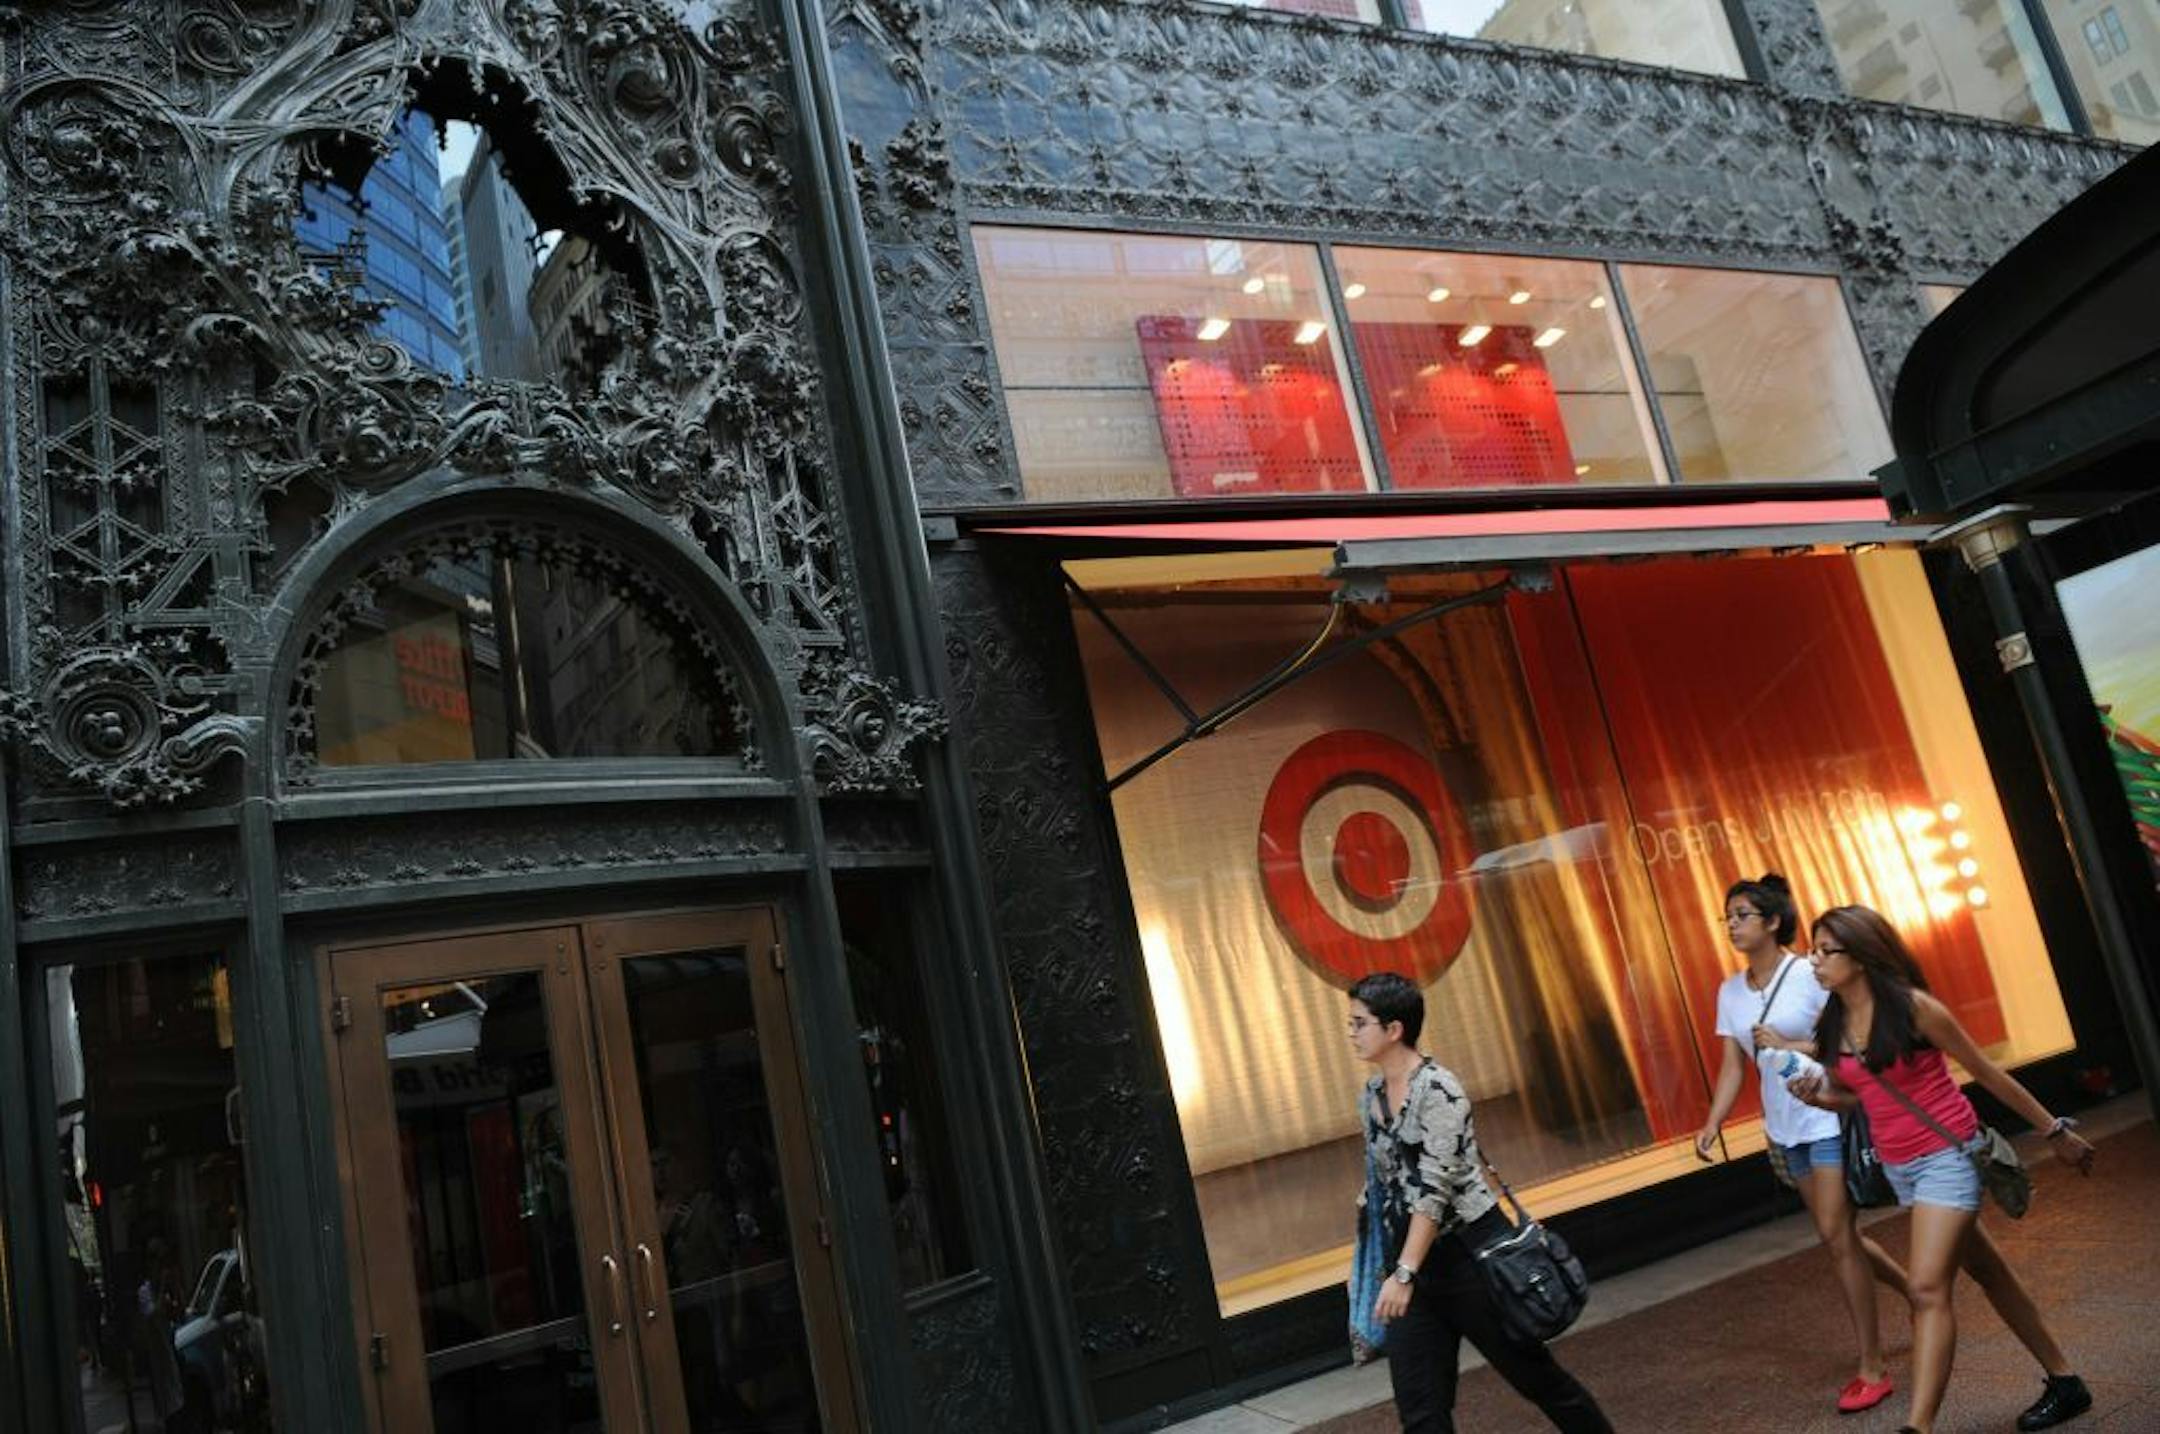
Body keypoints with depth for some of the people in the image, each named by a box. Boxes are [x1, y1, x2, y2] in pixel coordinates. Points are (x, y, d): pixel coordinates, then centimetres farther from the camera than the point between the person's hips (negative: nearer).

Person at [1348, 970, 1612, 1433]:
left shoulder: (1437, 1089, -18)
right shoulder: (1372, 1094, 6)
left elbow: (1435, 1189, -23)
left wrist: (1403, 1275, -28)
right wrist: (1401, 1270, 19)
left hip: (1472, 1252, -7)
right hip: (1416, 1258, 7)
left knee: (1533, 1372, 12)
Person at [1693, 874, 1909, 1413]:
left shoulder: (1809, 975, -14)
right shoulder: (1730, 990, 4)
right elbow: (1733, 1066, 4)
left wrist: (1789, 1046, -26)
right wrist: (1712, 1123, -6)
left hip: (1829, 1120, -7)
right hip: (1785, 1130, 7)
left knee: (1836, 1233, -8)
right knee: (1840, 1235, 15)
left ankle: (1872, 1368, 4)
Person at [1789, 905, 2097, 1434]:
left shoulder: (1912, 1007, -18)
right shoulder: (1832, 1025, 1)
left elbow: (1987, 1072, -7)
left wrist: (2055, 1132, 1)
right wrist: (1818, 1097, -8)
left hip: (1947, 1157, -7)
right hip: (1899, 1166, 7)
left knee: (1927, 1289, -14)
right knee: (1988, 1272, 20)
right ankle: (2064, 1382, 36)